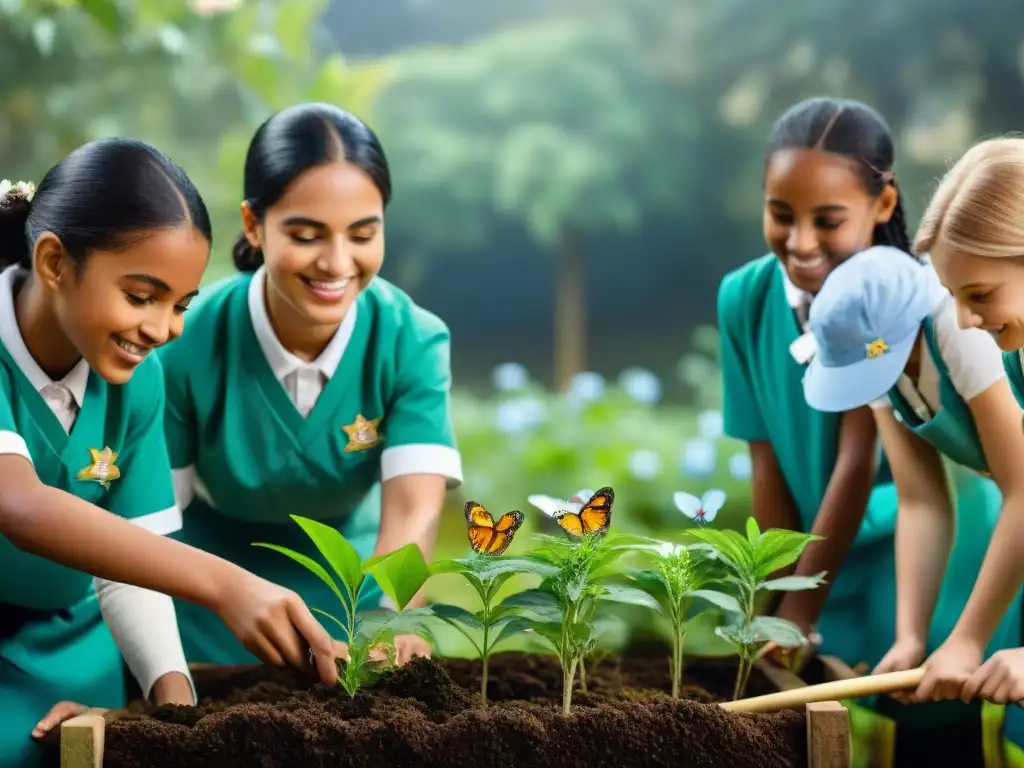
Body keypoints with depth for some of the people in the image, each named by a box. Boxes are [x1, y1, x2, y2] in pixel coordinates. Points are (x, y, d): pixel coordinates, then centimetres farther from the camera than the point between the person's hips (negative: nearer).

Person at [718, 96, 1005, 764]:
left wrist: (801, 613, -17)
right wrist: (783, 605, -4)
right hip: (834, 571, 4)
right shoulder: (746, 298, -6)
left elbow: (859, 461, -19)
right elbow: (769, 464, -5)